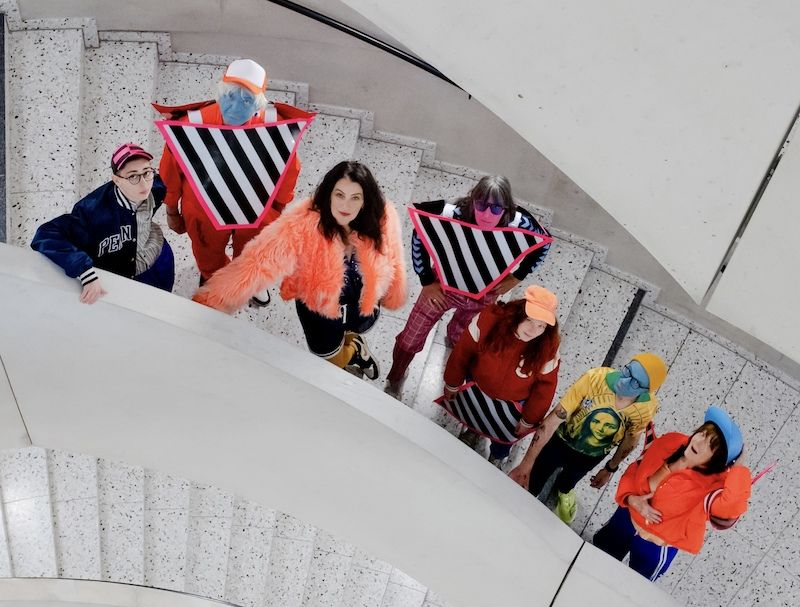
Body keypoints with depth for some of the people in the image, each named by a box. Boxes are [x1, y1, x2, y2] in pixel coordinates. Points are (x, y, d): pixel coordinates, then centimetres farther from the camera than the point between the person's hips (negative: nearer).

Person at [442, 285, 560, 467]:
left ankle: (496, 458, 63)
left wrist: (529, 421, -9)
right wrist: (453, 384, -7)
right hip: (478, 386, 0)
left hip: (513, 402, 0)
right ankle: (472, 430, 70)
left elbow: (545, 387, -19)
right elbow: (463, 352, -21)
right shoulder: (489, 319, -38)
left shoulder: (548, 347, -36)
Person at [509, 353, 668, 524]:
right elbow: (553, 419, -36)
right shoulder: (594, 378, -41)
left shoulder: (648, 408, -31)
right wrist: (526, 464, -36)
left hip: (592, 455, 2)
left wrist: (610, 469, 7)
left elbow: (630, 440, -9)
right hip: (561, 441, -2)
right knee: (531, 486, 16)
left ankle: (564, 490, 71)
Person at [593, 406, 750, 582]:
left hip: (656, 545, -4)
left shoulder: (709, 485, -33)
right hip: (627, 516, 5)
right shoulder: (670, 443, -20)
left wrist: (737, 468, -45)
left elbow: (728, 510, -56)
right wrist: (631, 499, -23)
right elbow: (634, 470, -7)